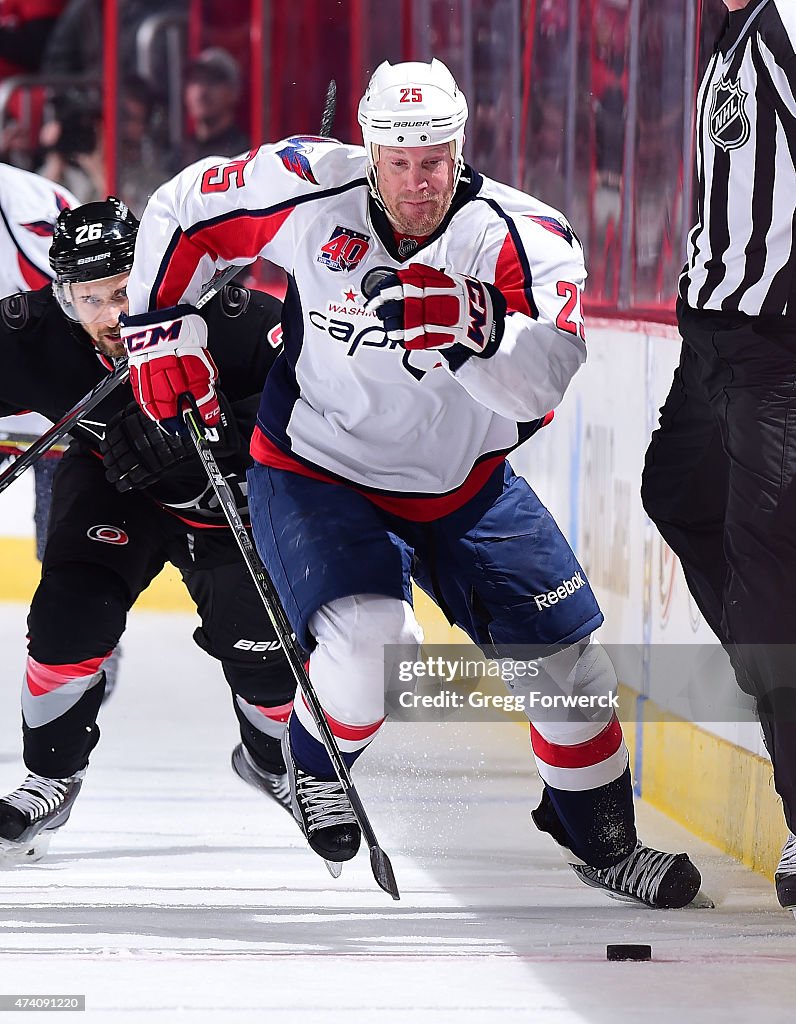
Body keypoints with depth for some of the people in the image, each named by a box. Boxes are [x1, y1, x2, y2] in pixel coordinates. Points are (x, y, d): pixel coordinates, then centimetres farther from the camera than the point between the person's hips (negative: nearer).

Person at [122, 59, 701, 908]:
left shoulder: (522, 239, -20)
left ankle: (600, 838, 24)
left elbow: (539, 383, -34)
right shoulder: (311, 189, -17)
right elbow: (180, 214, -1)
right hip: (317, 476, -2)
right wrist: (161, 330, -5)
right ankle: (313, 761, 6)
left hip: (465, 488, 2)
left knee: (567, 657, -1)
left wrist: (464, 323, -50)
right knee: (370, 643, -28)